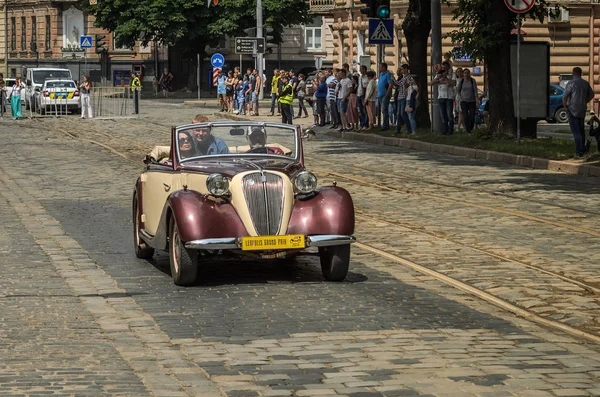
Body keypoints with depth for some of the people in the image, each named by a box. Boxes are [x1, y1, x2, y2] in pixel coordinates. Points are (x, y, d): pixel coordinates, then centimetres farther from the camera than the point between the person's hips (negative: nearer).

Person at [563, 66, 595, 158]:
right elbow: (591, 95, 15)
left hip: (572, 110, -6)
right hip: (582, 110, 6)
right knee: (581, 130, 19)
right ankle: (582, 149, 26)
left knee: (575, 131, -5)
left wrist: (565, 106, -2)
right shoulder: (586, 83, 4)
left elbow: (564, 97, -17)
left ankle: (579, 152, -11)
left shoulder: (571, 83, -14)